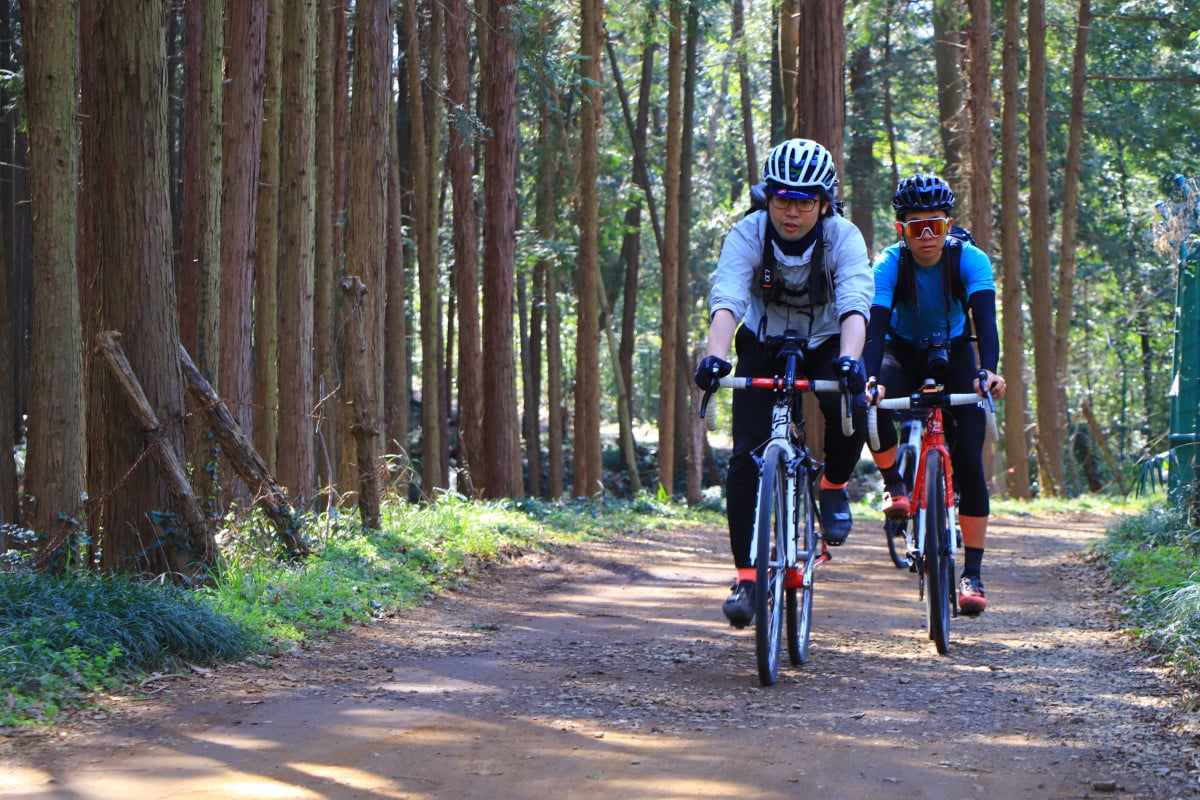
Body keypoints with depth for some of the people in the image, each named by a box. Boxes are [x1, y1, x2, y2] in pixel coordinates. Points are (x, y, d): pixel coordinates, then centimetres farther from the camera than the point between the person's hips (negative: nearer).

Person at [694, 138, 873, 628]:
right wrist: (715, 355, -55)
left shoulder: (844, 238, -23)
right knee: (747, 457, -16)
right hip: (763, 348, 1)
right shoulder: (746, 235, -22)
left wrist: (849, 360, -56)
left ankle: (834, 485, -1)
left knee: (849, 410, -32)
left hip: (825, 345, 0)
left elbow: (855, 305, -37)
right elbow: (726, 301, -36)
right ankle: (747, 576, -8)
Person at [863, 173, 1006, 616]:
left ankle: (973, 574, -9)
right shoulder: (889, 264, -23)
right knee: (874, 405, -35)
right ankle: (893, 484, -9)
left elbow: (985, 319, -34)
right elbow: (875, 326, -34)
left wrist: (989, 370, -53)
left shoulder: (970, 260, -23)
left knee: (969, 459, -14)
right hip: (903, 352, 0)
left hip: (954, 354, 0)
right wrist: (870, 380, -52)